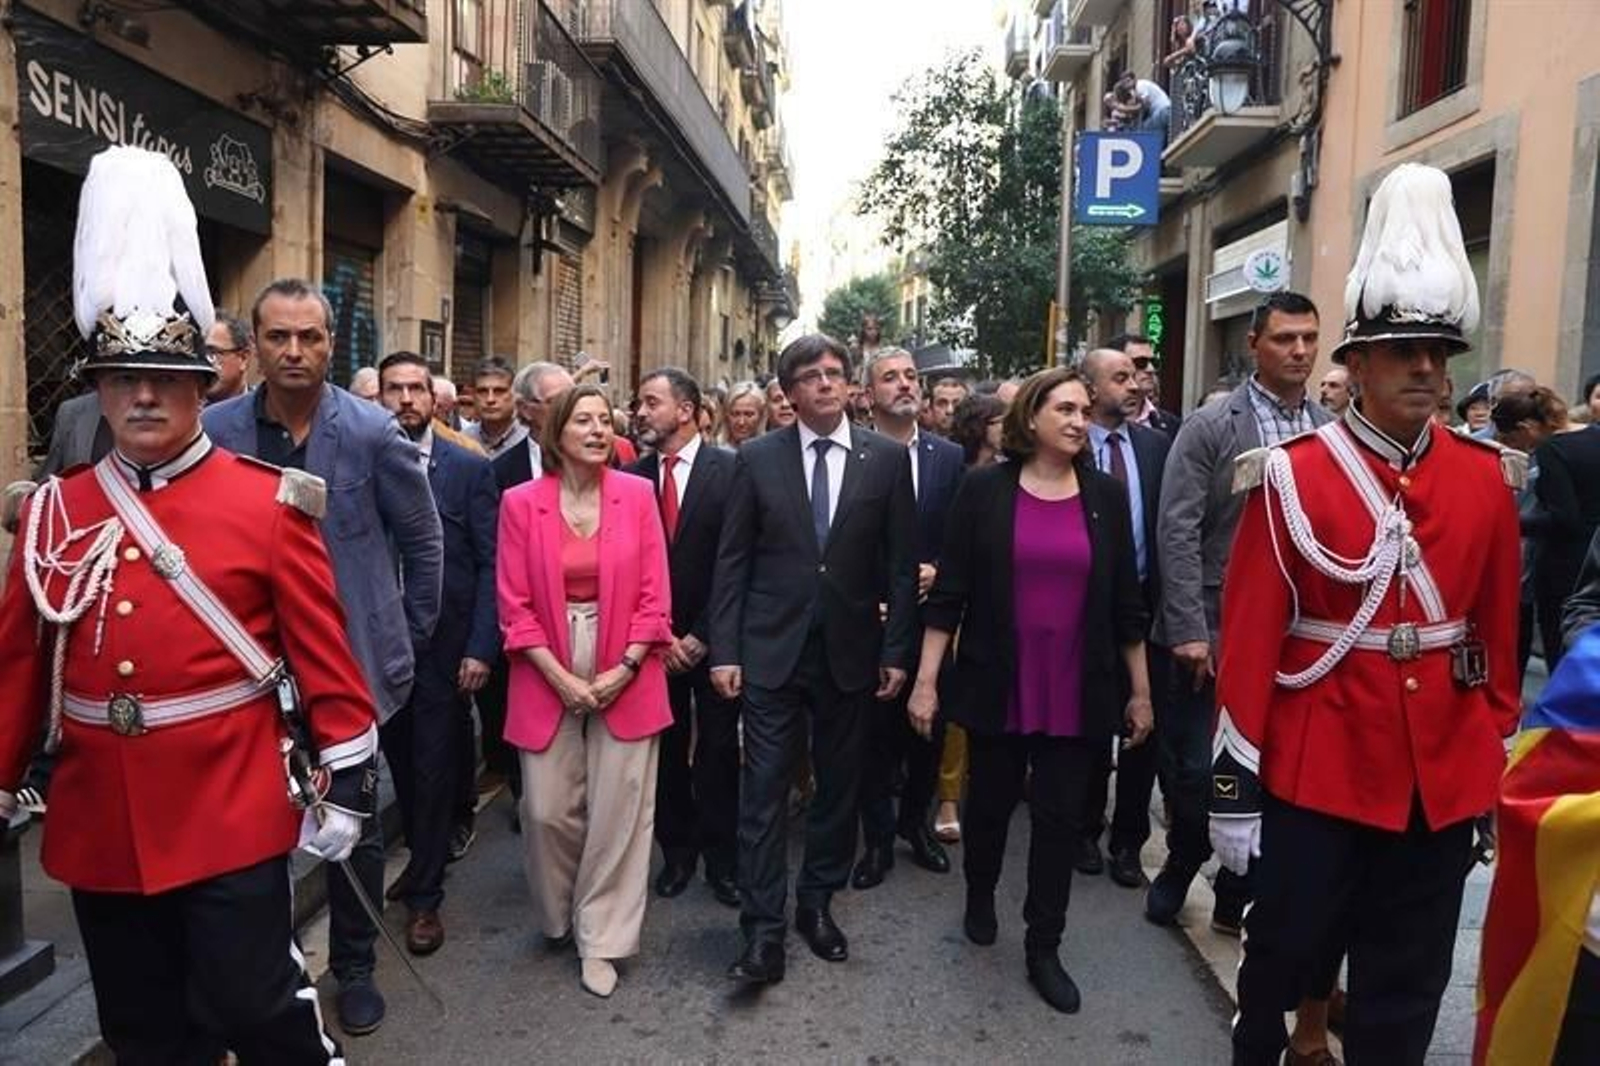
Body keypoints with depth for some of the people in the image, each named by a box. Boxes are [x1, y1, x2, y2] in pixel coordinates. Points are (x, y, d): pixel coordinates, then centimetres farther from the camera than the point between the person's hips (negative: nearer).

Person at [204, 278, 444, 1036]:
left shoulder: (372, 432, -9)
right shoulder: (215, 430, -5)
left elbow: (423, 541, 0)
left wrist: (405, 639, 3)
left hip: (352, 661, -1)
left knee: (355, 823, 12)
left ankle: (355, 968, 31)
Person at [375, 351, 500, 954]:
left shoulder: (469, 468, -3)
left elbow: (489, 564, -5)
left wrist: (481, 648, -10)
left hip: (444, 643, -2)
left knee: (433, 767, 4)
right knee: (401, 762, 16)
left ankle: (425, 896, 18)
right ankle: (425, 855, 38)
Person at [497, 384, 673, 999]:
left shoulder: (638, 496, 0)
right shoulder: (521, 503, -2)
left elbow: (654, 596, 0)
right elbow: (514, 605, -3)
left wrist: (623, 670, -9)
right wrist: (561, 678, -10)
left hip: (625, 678, 1)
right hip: (548, 678, 0)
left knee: (618, 812, 2)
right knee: (547, 810, 3)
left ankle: (601, 940, 19)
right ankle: (558, 919, 31)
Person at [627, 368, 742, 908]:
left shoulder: (729, 470, -7)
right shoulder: (632, 476, 2)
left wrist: (702, 636, -10)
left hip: (712, 639, -2)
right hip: (654, 640, 3)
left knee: (718, 753, 6)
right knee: (667, 751, 11)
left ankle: (722, 858, 21)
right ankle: (677, 851, 27)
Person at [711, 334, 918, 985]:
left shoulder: (887, 459, 1)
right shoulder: (757, 459, 0)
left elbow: (901, 564, 2)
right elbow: (732, 561, 0)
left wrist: (896, 651, -1)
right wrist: (725, 651, -4)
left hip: (850, 652, 1)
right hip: (772, 650, -1)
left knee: (839, 786, 13)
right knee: (765, 790, -1)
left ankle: (817, 903, 31)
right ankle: (762, 930, 8)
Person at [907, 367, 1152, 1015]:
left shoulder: (1106, 496, 1)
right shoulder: (984, 490, -6)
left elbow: (1125, 604, 5)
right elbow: (949, 594, -5)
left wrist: (1139, 691, 8)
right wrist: (926, 679, -8)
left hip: (1078, 692, 2)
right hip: (998, 686, -1)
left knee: (1061, 817, 8)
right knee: (990, 801, 16)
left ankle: (1044, 948, 23)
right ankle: (980, 895, 43)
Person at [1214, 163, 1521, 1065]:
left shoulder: (1488, 479, 3)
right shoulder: (1292, 477, -9)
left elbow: (1499, 629, 10)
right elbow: (1251, 635, -10)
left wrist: (1499, 755, 12)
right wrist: (1236, 783, -10)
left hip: (1444, 774, 4)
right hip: (1316, 770, -3)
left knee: (1409, 990, 15)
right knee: (1283, 960, 12)